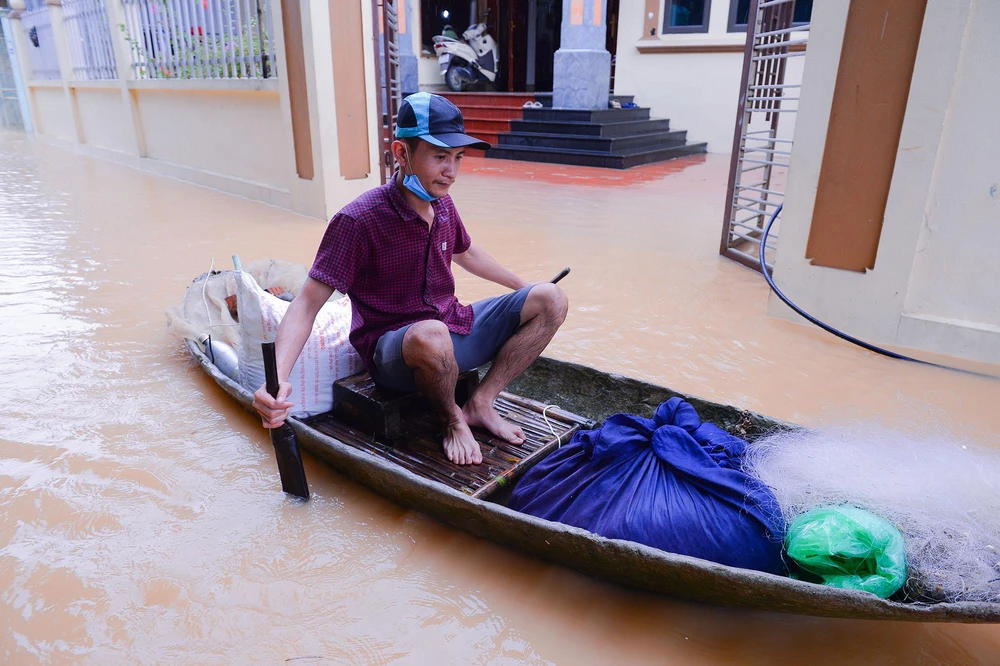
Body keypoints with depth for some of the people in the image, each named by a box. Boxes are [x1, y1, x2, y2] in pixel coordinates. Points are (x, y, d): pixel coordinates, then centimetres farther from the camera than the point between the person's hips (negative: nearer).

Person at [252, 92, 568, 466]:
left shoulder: (442, 205, 3)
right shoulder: (358, 220, -18)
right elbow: (307, 304, -20)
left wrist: (523, 287, 34)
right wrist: (278, 378, -37)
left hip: (456, 328, 7)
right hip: (393, 349, -6)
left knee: (551, 300, -5)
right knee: (430, 334, -43)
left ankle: (481, 404, -6)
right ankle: (452, 419, -9)